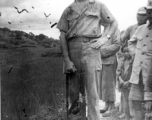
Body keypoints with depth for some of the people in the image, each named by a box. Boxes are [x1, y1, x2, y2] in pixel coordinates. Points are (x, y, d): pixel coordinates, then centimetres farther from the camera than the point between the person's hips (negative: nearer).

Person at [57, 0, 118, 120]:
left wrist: (105, 38, 2)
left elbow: (114, 22, 21)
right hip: (72, 50, 2)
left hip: (91, 48, -2)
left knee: (92, 92, -6)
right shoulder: (68, 10, 15)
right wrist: (66, 60, -3)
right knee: (74, 91, 5)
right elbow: (62, 35, 8)